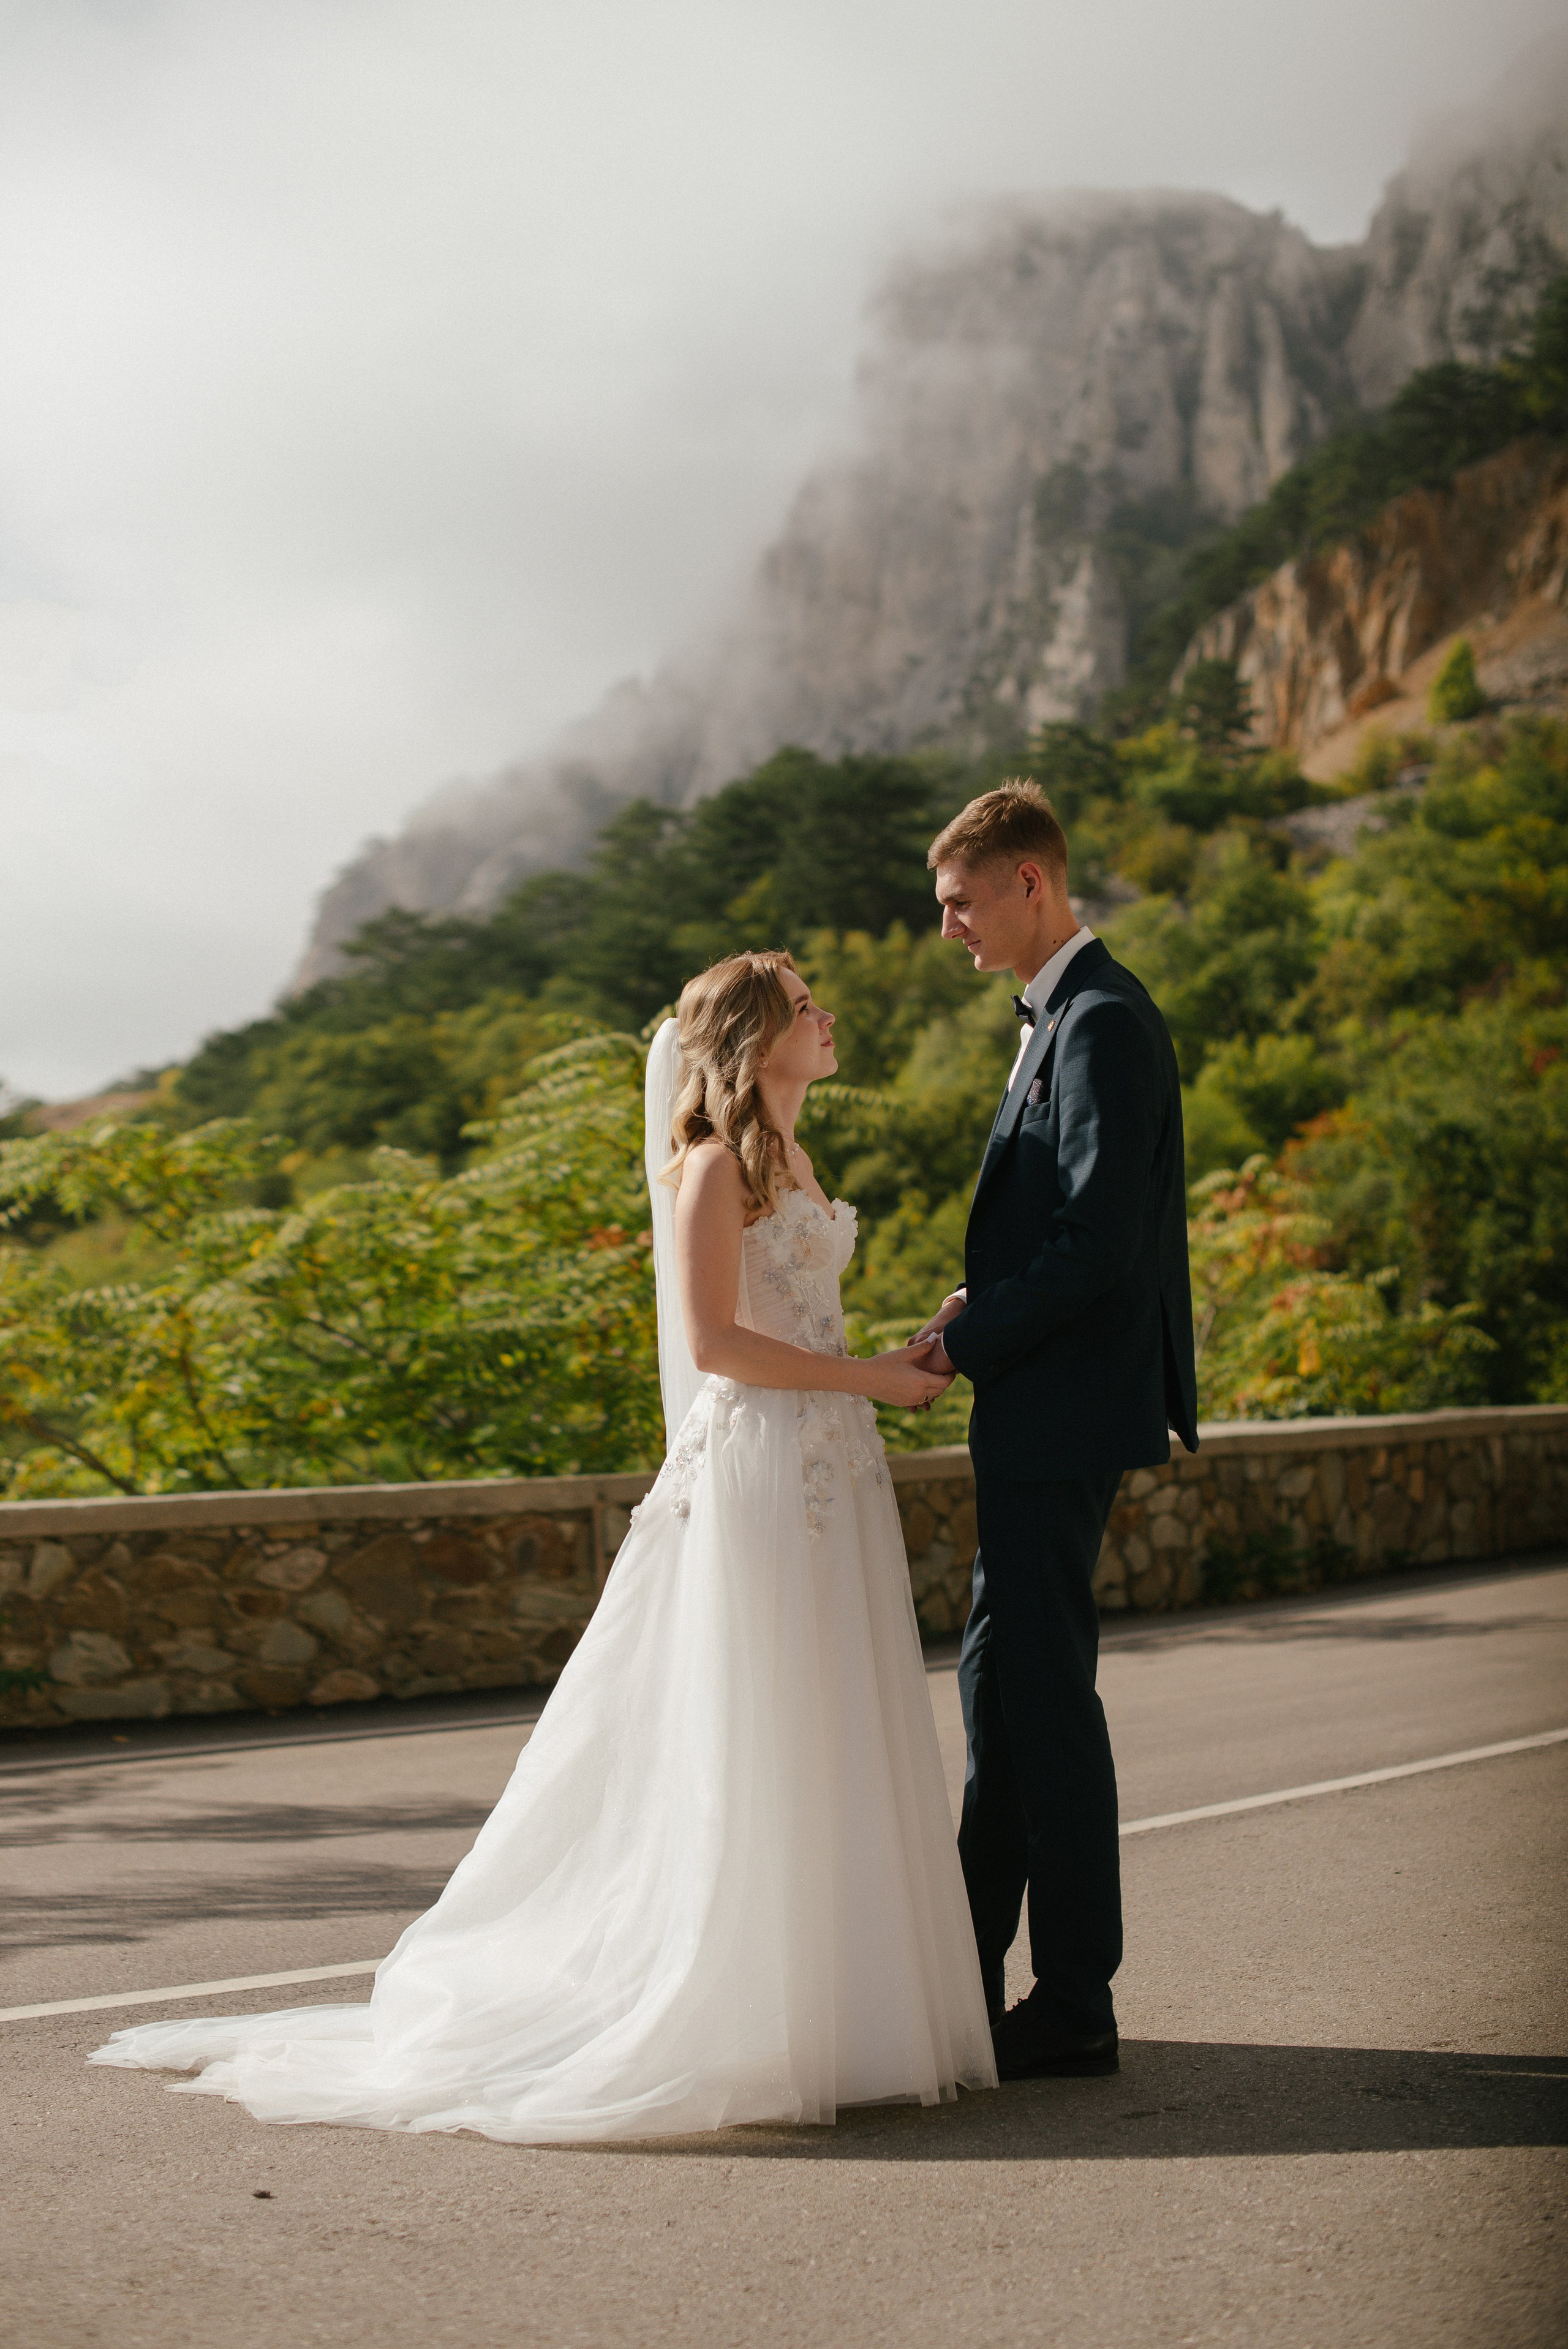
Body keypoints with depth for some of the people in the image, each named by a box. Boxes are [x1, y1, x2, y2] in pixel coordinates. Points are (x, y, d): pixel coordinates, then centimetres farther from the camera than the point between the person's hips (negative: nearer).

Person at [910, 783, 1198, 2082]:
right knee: (999, 1680, 15)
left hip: (1064, 1413, -10)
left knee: (1045, 1689, -3)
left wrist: (968, 1342, -15)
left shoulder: (1105, 1022, -16)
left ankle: (1076, 2003, 7)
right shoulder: (1064, 1014, 16)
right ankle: (972, 1971, 26)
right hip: (1039, 1411, 10)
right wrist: (980, 1304, 6)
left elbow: (1100, 1243, -22)